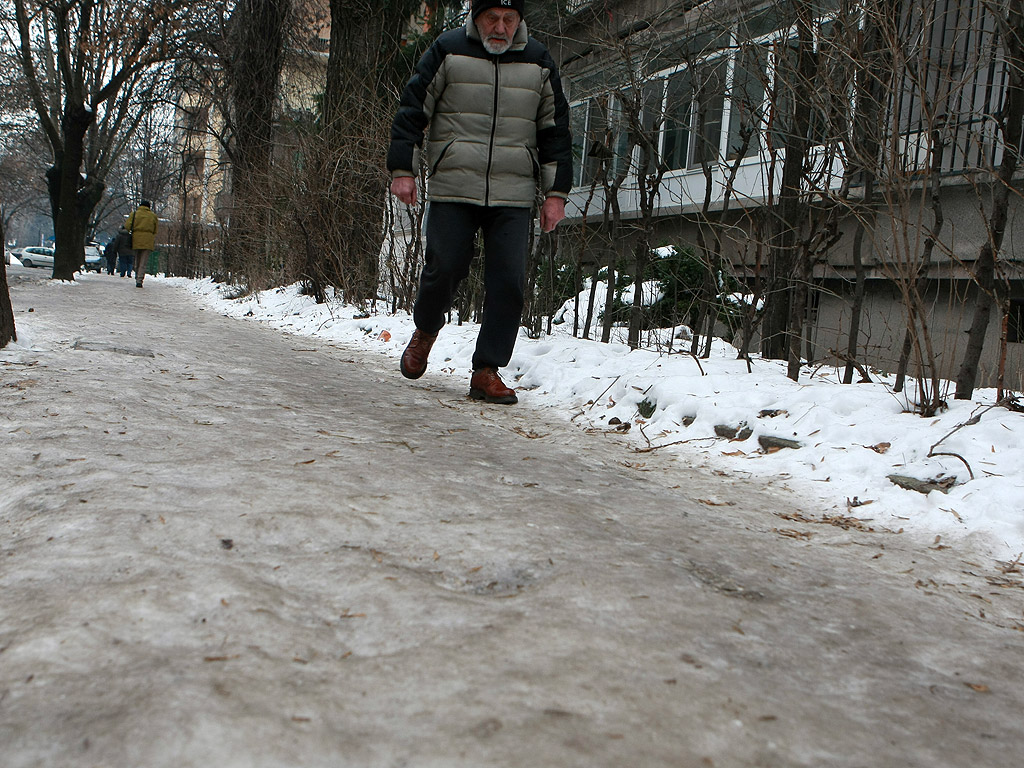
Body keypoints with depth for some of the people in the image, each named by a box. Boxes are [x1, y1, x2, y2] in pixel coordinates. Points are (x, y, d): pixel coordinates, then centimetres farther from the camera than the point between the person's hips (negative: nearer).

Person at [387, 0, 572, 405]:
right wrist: (402, 169, -2)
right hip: (452, 191, -2)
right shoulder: (447, 52, 3)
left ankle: (487, 372, 0)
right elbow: (412, 109, 5)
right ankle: (424, 333, 29)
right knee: (444, 269, -3)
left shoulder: (539, 63, 10)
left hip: (514, 198, 2)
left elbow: (555, 130, 14)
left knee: (508, 283, -7)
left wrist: (555, 193, 8)